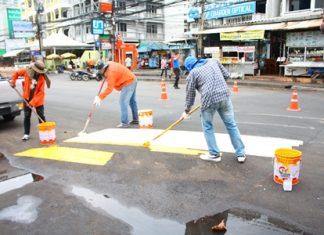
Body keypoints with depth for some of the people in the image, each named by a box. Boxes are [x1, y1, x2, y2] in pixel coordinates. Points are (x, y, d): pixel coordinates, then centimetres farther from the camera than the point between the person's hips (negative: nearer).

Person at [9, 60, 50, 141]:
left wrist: (33, 102, -24)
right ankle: (26, 134, 16)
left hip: (38, 99, -2)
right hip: (27, 98, 2)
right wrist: (13, 81, -3)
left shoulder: (42, 77, -17)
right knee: (27, 116, 7)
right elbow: (16, 73, 10)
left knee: (41, 116, 2)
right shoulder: (26, 71, -10)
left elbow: (41, 92, -19)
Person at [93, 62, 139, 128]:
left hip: (128, 83, -11)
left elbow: (109, 89, -25)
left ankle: (125, 123, -10)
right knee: (132, 101, 18)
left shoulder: (111, 72, -24)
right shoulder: (110, 64, 3)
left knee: (123, 101, -12)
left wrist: (100, 97, -22)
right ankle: (136, 120, 28)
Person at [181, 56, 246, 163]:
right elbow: (226, 75, 20)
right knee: (231, 125, 13)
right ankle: (241, 154, 20)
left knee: (207, 127, 16)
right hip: (225, 96, 4)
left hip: (209, 99, -4)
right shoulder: (213, 61, 18)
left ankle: (214, 154, 21)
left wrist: (187, 110, 22)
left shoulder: (192, 73, 8)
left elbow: (190, 94, 10)